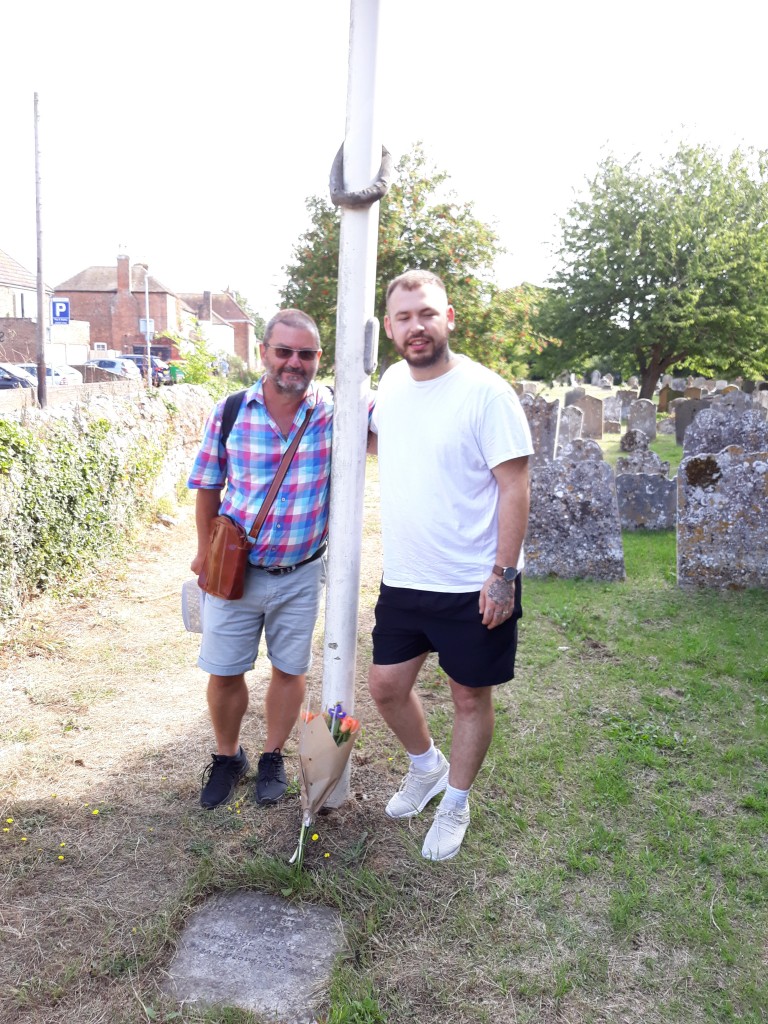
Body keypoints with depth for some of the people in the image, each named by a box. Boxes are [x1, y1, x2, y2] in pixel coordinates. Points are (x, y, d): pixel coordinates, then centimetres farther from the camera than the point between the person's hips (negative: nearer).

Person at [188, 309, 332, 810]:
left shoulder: (335, 412, -11)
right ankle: (228, 756, 37)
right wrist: (205, 551, 6)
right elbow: (209, 486, 3)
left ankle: (273, 757, 38)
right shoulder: (230, 412, -7)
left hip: (301, 574, 0)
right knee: (224, 671, 11)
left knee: (290, 669, 15)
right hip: (235, 568, 1)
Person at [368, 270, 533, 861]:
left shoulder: (486, 392, -16)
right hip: (403, 579, 6)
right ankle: (426, 767, 43)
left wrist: (502, 576, -18)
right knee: (386, 684, 14)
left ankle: (456, 803, 34)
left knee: (471, 697, 11)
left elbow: (514, 488, -16)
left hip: (474, 586, -6)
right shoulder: (392, 382, 4)